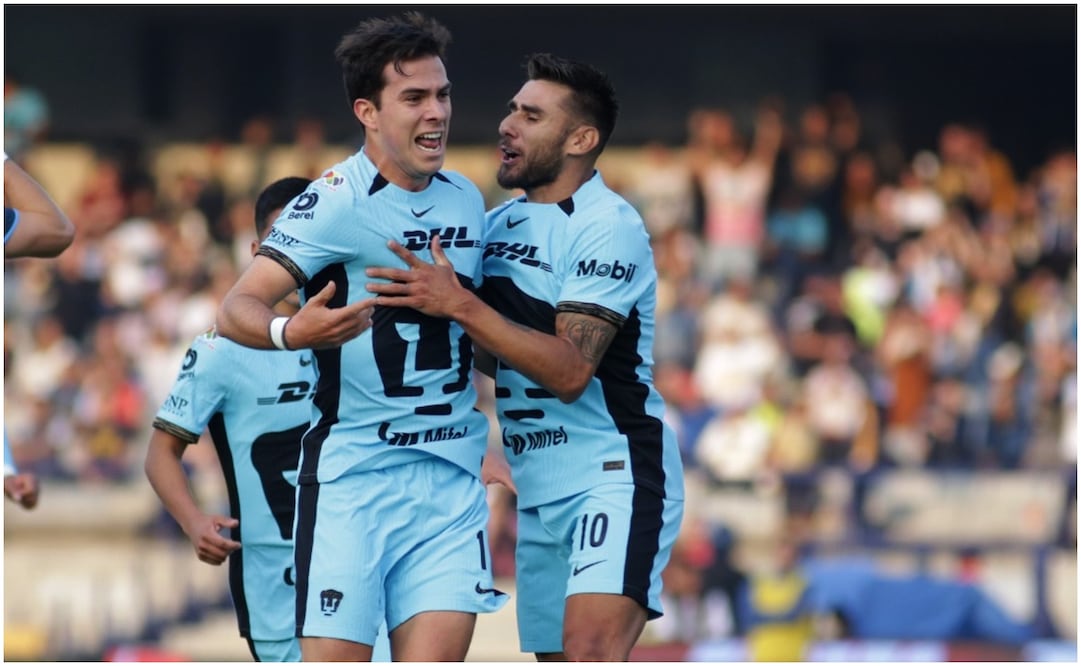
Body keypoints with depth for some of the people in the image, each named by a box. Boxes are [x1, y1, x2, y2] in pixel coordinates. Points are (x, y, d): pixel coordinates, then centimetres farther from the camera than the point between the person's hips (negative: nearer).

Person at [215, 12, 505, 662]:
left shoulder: (466, 200, 11)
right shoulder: (337, 202, -9)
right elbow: (236, 309, -17)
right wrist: (291, 331, -36)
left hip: (452, 475, 5)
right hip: (353, 475, -5)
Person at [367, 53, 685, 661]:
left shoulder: (608, 227, -13)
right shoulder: (501, 223, 12)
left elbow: (570, 370, -23)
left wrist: (458, 304, -27)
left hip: (615, 479, -9)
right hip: (540, 492, 9)